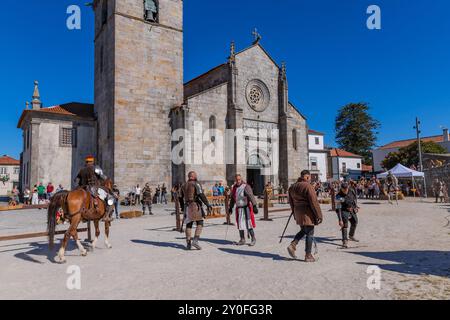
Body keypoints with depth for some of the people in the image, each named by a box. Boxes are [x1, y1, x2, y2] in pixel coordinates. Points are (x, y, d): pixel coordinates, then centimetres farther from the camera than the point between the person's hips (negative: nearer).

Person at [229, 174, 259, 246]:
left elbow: (251, 196, -19)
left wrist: (254, 206, -26)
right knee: (240, 224, 8)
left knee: (248, 224, -7)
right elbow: (232, 198, 20)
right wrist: (230, 207, 23)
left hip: (246, 208, -6)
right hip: (239, 208, 6)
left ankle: (253, 239, 6)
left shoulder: (246, 187, -12)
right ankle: (242, 240, 18)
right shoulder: (234, 188, 9)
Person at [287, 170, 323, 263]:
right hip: (307, 213, -8)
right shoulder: (308, 187, -15)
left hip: (298, 213, 8)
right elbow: (314, 202, -17)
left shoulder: (292, 187, 10)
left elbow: (291, 202, 17)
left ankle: (292, 245, 9)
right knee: (310, 233, 3)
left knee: (303, 231, 22)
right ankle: (308, 256, 10)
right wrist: (319, 215, -11)